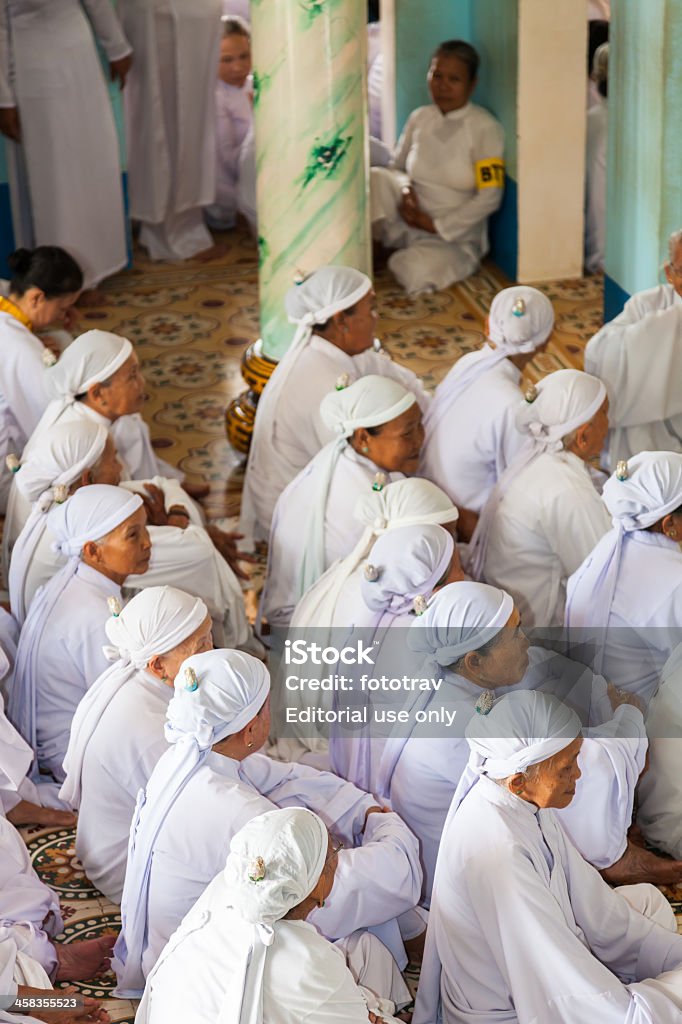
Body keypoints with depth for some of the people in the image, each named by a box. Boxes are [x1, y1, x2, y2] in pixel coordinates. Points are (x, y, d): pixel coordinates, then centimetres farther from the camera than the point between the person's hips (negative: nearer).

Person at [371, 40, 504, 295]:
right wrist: (405, 189, -9)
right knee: (374, 177, -23)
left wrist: (436, 225, -14)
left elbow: (490, 197, -15)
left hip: (455, 237, -4)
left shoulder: (485, 128, -10)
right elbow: (396, 167, 16)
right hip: (409, 223, 4)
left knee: (414, 271, -34)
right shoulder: (419, 118, 5)